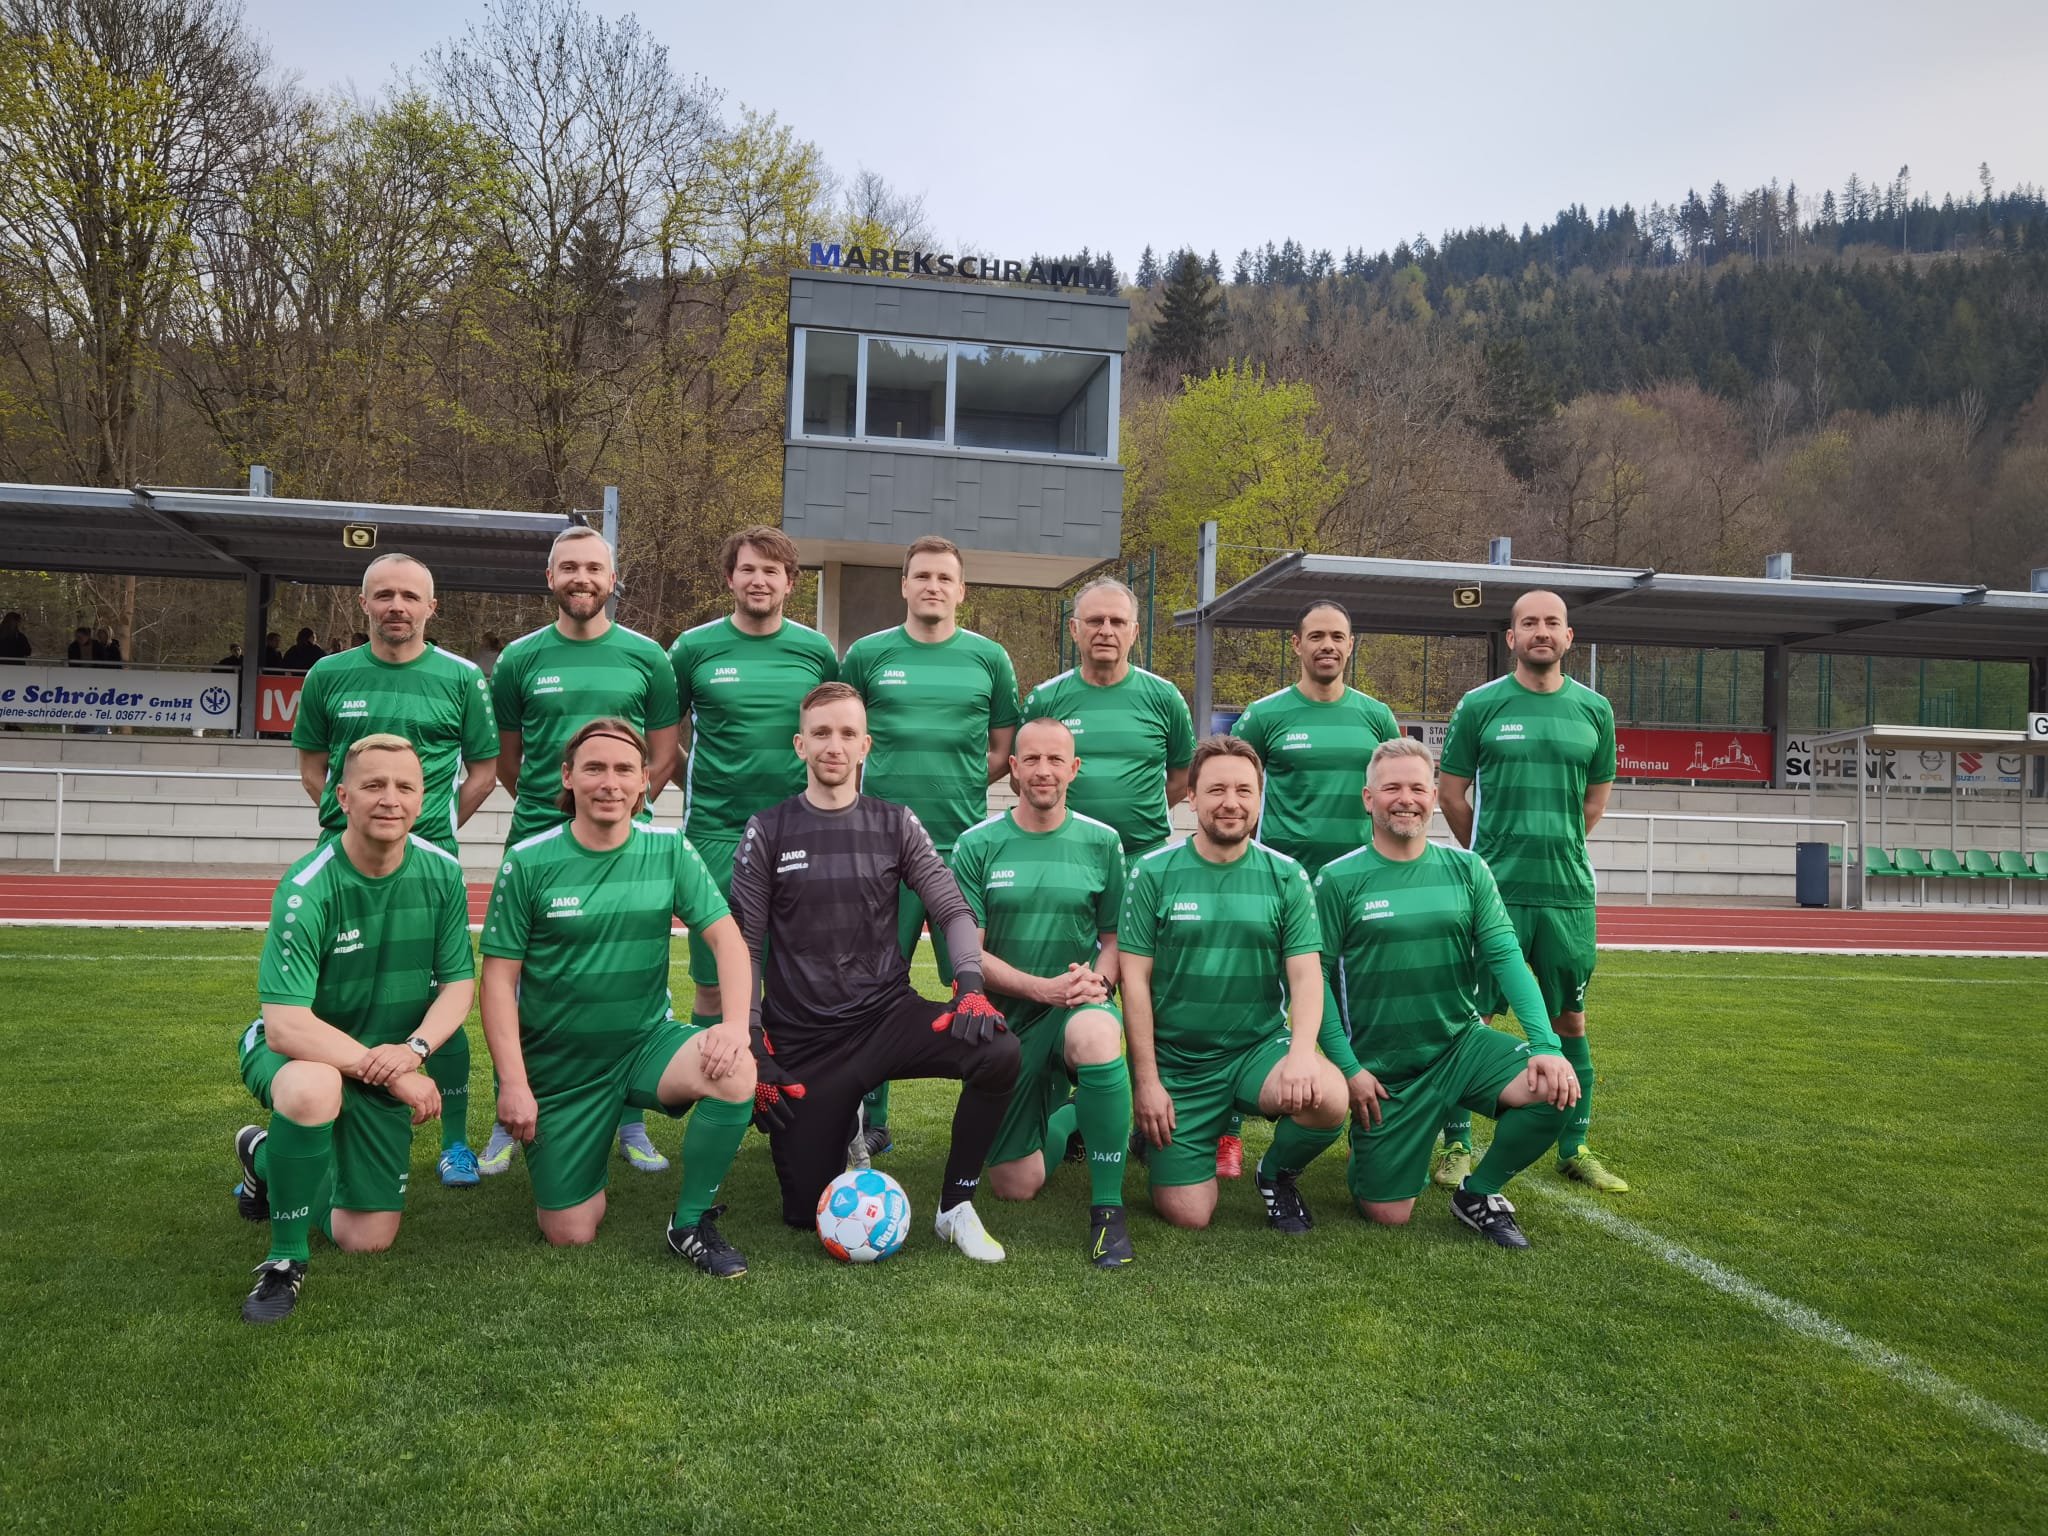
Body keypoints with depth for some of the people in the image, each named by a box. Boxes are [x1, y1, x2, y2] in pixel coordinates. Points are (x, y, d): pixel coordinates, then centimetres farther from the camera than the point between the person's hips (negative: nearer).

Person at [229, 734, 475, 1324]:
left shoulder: (442, 873, -10)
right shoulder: (307, 889, -25)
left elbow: (459, 983, -5)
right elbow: (284, 1025, -30)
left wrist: (412, 1050, -23)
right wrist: (386, 1071, -32)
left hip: (384, 1071, 5)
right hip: (294, 1052, -4)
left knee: (368, 1240, 7)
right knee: (314, 1089, -42)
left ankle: (268, 1159, 37)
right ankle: (284, 1260, -17)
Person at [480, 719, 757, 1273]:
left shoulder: (670, 849, -5)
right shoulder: (528, 862, -9)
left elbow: (725, 936, -10)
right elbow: (499, 977, -7)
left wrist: (736, 1021, -27)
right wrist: (513, 1083, -14)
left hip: (646, 1041, 1)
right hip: (558, 1062, -1)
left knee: (736, 1072, -30)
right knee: (571, 1237, 0)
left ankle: (691, 1223, -7)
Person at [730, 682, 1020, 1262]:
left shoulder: (895, 825, 4)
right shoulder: (768, 832, 0)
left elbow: (953, 910, 2)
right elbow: (744, 947, 1)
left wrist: (971, 985, -17)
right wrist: (753, 1051, -4)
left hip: (887, 1015, 1)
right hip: (801, 1040, -1)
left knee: (999, 1051, -27)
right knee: (806, 1211, -2)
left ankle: (956, 1207, -8)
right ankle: (837, 1131, 32)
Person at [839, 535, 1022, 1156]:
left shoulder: (989, 657, 8)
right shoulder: (868, 653, 6)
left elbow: (1004, 750, 12)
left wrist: (957, 784, -2)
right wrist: (881, 781, 2)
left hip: (963, 842, 0)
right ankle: (869, 1120, 17)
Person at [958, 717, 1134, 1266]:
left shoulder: (1101, 842, 0)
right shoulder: (977, 845, -3)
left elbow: (1116, 935, 7)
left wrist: (1098, 980, -15)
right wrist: (1042, 988, -18)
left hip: (1079, 1006, -1)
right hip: (1005, 1017, 1)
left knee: (1095, 1036, -40)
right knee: (1015, 1186, 1)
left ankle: (1107, 1208, -25)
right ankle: (1063, 1111, 35)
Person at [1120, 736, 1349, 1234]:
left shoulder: (1287, 876, 1)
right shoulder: (1152, 872, -3)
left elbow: (1306, 974, -5)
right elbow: (1135, 979, -3)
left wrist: (1302, 1051, -24)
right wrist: (1146, 1081, -7)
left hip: (1260, 1047, 1)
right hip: (1176, 1063, -1)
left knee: (1329, 1098, -31)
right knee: (1187, 1216, -8)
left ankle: (1277, 1174, 5)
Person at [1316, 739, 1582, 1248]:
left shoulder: (1466, 870, 2)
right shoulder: (1337, 880, -7)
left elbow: (1505, 957, -5)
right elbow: (1316, 979, -6)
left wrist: (1546, 1044, -17)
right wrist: (1347, 1068, -13)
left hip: (1463, 1044, 3)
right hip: (1383, 1069, -3)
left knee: (1556, 1089, -23)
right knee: (1388, 1216, -3)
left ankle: (1479, 1192, 4)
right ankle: (1369, 1150, 34)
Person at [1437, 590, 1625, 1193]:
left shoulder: (1594, 709, 8)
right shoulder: (1479, 705, 0)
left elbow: (1596, 797, 18)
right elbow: (1451, 793, 5)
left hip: (1569, 891, 3)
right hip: (1494, 889, -3)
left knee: (1570, 1018, 11)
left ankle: (1574, 1147, 23)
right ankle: (1458, 1144, 11)